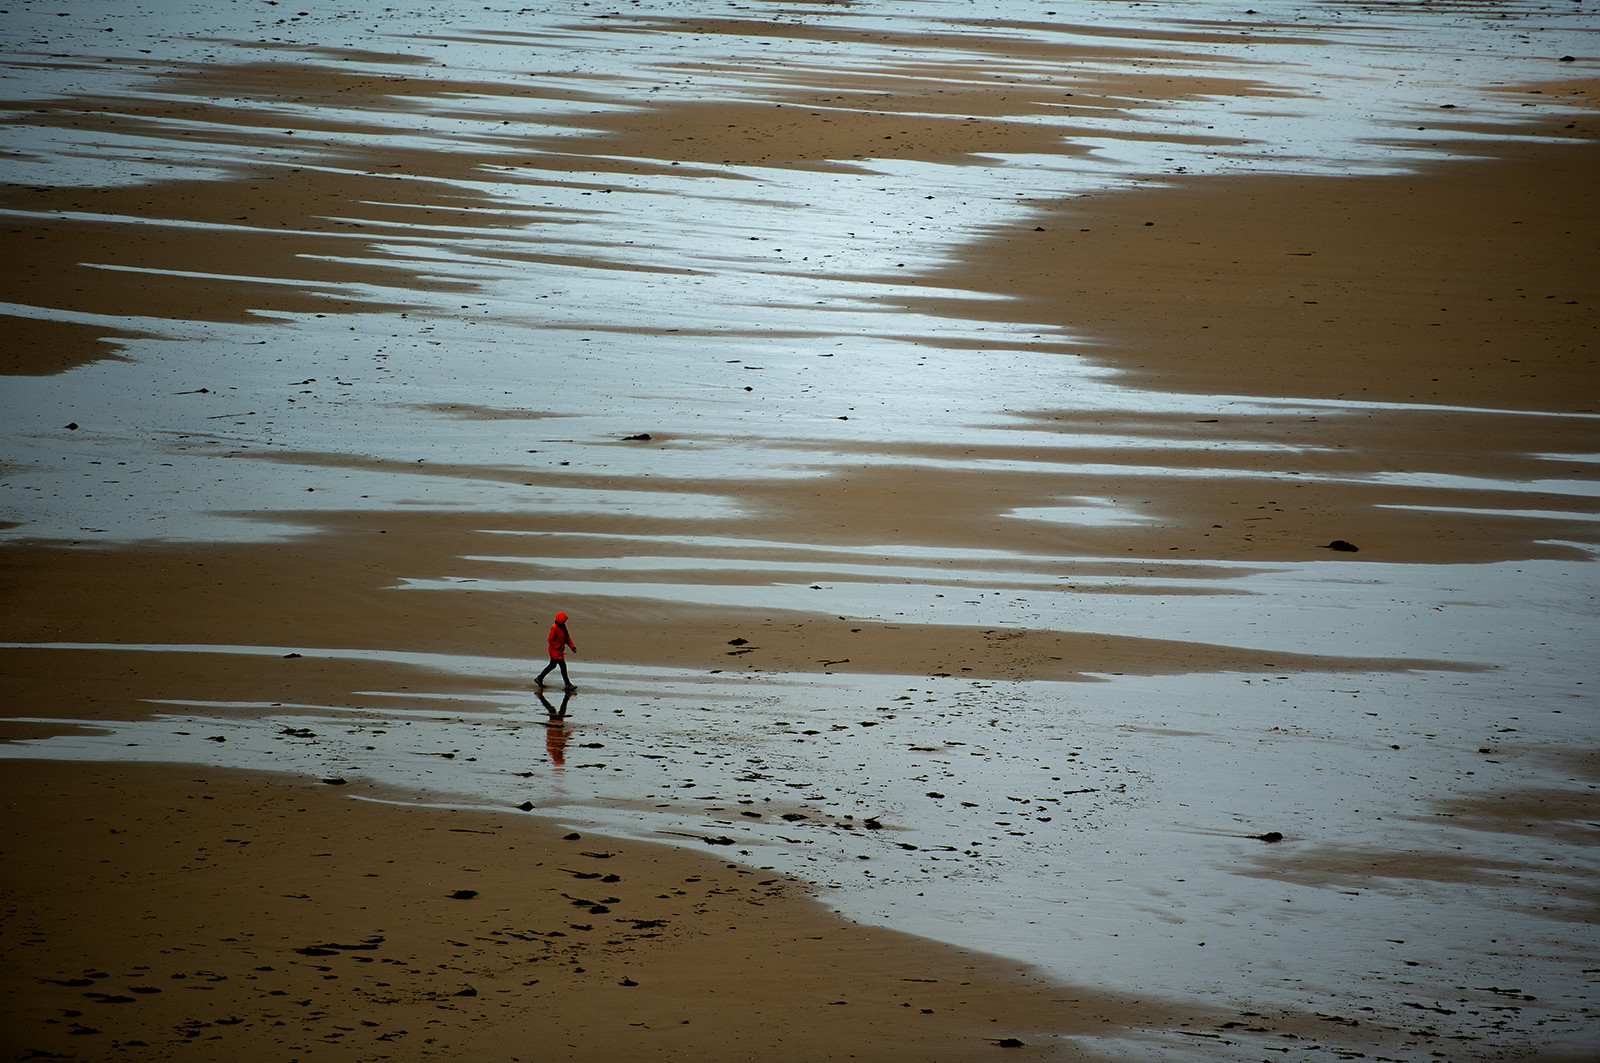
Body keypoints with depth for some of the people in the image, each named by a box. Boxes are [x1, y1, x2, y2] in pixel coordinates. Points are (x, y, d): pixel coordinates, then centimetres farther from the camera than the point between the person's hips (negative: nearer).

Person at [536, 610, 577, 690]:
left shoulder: (563, 627, 8)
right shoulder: (554, 628, -20)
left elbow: (567, 637, 14)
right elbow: (550, 640, -20)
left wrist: (573, 647, 5)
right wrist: (559, 646, -21)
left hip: (560, 649, 10)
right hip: (555, 650, -10)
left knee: (552, 665, 19)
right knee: (563, 666, -9)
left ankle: (539, 679, 31)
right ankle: (568, 684, -4)